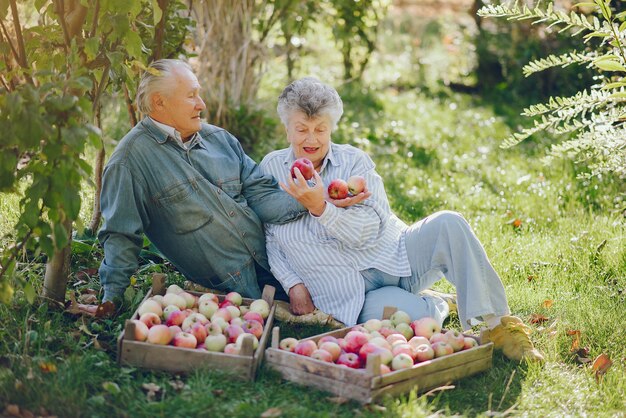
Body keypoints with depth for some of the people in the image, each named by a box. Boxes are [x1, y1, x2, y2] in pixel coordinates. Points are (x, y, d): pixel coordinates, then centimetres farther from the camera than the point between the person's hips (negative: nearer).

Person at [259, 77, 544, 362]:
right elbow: (269, 237, 9)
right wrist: (292, 284, -4)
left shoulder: (354, 161, 2)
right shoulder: (270, 168, 5)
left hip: (398, 258, 2)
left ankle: (497, 324, -20)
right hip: (353, 294, -2)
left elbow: (368, 231, -11)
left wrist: (320, 207, -26)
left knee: (448, 224, -29)